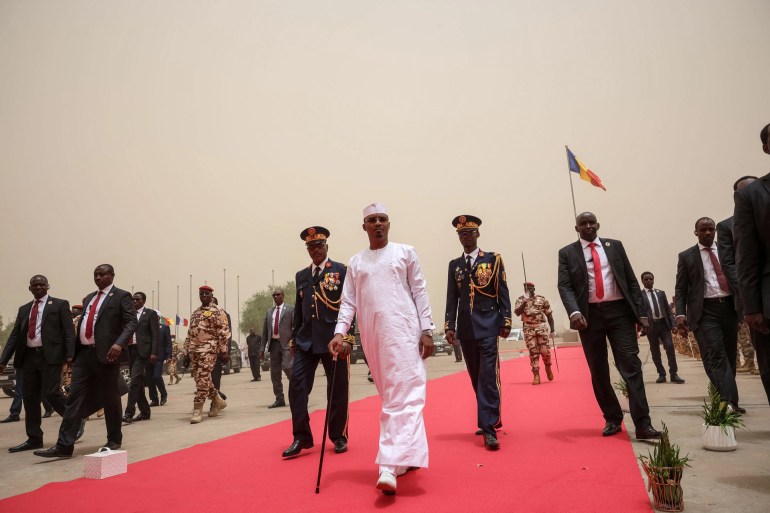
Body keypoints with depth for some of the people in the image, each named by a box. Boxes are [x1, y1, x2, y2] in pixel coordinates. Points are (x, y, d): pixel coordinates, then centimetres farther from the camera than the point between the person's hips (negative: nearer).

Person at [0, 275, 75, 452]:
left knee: (51, 393, -12)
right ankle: (34, 439, 16)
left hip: (50, 355, -6)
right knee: (29, 398, 8)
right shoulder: (23, 309, 17)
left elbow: (69, 331, -5)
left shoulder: (60, 304, 2)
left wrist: (70, 355, -16)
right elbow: (14, 335, 15)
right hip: (28, 356, 6)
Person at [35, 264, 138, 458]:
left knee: (109, 399, 3)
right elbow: (83, 323, 22)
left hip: (105, 354, -6)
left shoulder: (121, 296, -3)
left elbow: (131, 322, -13)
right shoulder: (89, 298, 20)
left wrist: (119, 343, -28)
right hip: (83, 353, 6)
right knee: (75, 398, 1)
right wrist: (74, 350, 15)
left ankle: (114, 440, 18)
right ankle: (64, 445, 3)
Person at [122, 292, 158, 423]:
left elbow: (155, 335, -6)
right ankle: (145, 411, 19)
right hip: (130, 350, 6)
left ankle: (129, 413, -11)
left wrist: (154, 353, -14)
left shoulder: (151, 313, -1)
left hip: (142, 351, -6)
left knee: (134, 382, -14)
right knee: (138, 383, 10)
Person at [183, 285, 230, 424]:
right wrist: (186, 352, 15)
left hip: (208, 349, -7)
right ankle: (218, 401, 26)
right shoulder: (195, 313, 19)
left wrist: (224, 351, -13)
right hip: (194, 350, 8)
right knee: (199, 378, 11)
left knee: (202, 379, -10)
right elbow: (190, 334, 20)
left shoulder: (217, 312, -3)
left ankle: (197, 410, -3)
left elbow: (224, 332, -8)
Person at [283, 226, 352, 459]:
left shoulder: (342, 271, 1)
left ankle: (339, 437, 20)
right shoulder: (301, 276, 15)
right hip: (306, 340, 4)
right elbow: (299, 310, 17)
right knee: (297, 385, -3)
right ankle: (301, 437, 9)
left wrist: (347, 335, -13)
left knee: (337, 389, 4)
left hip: (334, 338, -4)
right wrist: (294, 338, 13)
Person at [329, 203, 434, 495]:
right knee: (389, 397, 10)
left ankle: (389, 466, -16)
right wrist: (340, 333, -5)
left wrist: (427, 330, -3)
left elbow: (420, 292, 4)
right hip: (372, 336, 3)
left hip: (403, 330, -3)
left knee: (404, 395, -12)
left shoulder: (405, 252, 7)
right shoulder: (355, 262, 14)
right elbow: (348, 302, 9)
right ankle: (405, 457, 23)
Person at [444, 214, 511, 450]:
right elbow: (452, 298, 9)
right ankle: (491, 419, 27)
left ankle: (489, 428, -4)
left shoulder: (493, 259, 4)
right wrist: (450, 326, 3)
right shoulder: (454, 265, 12)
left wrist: (505, 322, -3)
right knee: (477, 377, 11)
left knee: (488, 376, -8)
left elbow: (503, 293, 2)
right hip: (466, 328, 3)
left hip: (487, 326, -3)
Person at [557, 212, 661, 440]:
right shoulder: (567, 253, 5)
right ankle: (612, 419, 22)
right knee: (598, 371, 7)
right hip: (589, 314, 0)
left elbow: (631, 280, 9)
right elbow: (564, 286, -5)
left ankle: (642, 424, -2)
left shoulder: (615, 246, 10)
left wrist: (641, 313, 2)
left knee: (631, 365, -5)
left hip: (619, 311, 1)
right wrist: (574, 312, -22)